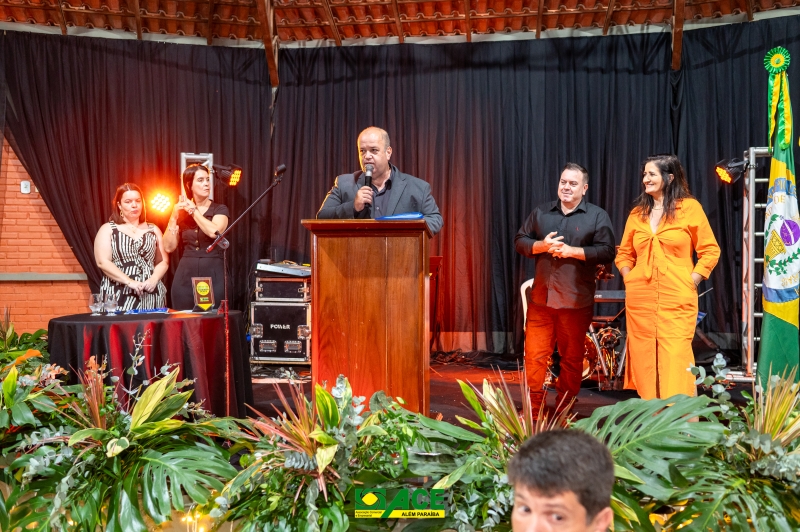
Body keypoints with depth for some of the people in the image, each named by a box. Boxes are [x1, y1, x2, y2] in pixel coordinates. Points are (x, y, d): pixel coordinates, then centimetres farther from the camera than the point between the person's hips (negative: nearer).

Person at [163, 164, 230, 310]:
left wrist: (193, 210, -8)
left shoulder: (219, 209, 2)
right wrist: (174, 217, -2)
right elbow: (169, 247, 4)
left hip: (213, 275, -2)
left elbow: (214, 232, -19)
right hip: (185, 276, 2)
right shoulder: (181, 212, 10)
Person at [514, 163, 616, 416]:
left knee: (572, 358, 8)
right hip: (541, 298, 2)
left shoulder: (597, 216, 2)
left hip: (576, 301, -2)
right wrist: (541, 245, -7)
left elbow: (607, 251, -7)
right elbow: (520, 241, 12)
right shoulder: (541, 212, 12)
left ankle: (564, 411, 22)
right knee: (535, 356, 2)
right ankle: (533, 409, 14)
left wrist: (572, 251, -15)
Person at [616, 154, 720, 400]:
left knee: (675, 360, -7)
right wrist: (628, 278, 4)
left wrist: (692, 281, -5)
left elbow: (710, 250, 1)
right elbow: (624, 253, 19)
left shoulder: (689, 207, 1)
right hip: (640, 298, 4)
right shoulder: (637, 212, 12)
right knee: (643, 359, 7)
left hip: (677, 299, -4)